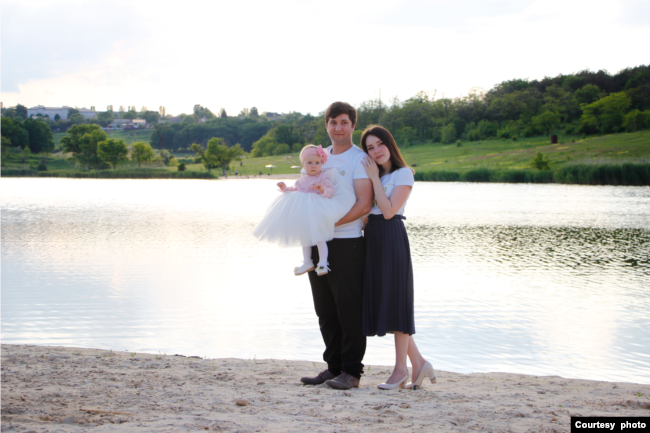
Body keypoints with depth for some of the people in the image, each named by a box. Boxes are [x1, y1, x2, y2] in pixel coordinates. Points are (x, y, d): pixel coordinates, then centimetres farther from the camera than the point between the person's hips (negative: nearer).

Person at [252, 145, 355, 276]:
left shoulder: (324, 178, -9)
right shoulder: (303, 179, 10)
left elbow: (331, 191, -20)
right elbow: (296, 189, 25)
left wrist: (323, 189, -38)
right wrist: (285, 188, 13)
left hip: (318, 213, -7)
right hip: (303, 214, 7)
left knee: (319, 238, -11)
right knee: (304, 237, 16)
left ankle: (323, 263, -3)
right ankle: (307, 263, 29)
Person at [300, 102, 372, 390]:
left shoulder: (360, 159, -5)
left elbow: (363, 205, -14)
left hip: (347, 243, -6)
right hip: (318, 244, 6)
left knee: (349, 309, -2)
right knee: (325, 310, 11)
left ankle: (351, 372, 6)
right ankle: (333, 366, 21)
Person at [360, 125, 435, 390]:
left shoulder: (403, 174, -3)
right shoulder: (372, 174, 19)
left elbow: (389, 210, -14)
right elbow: (365, 207, 11)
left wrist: (375, 179, -10)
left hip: (391, 237, -8)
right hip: (371, 238, 8)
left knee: (395, 300, -4)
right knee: (379, 300, 5)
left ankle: (401, 368, 5)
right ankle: (418, 362, 13)